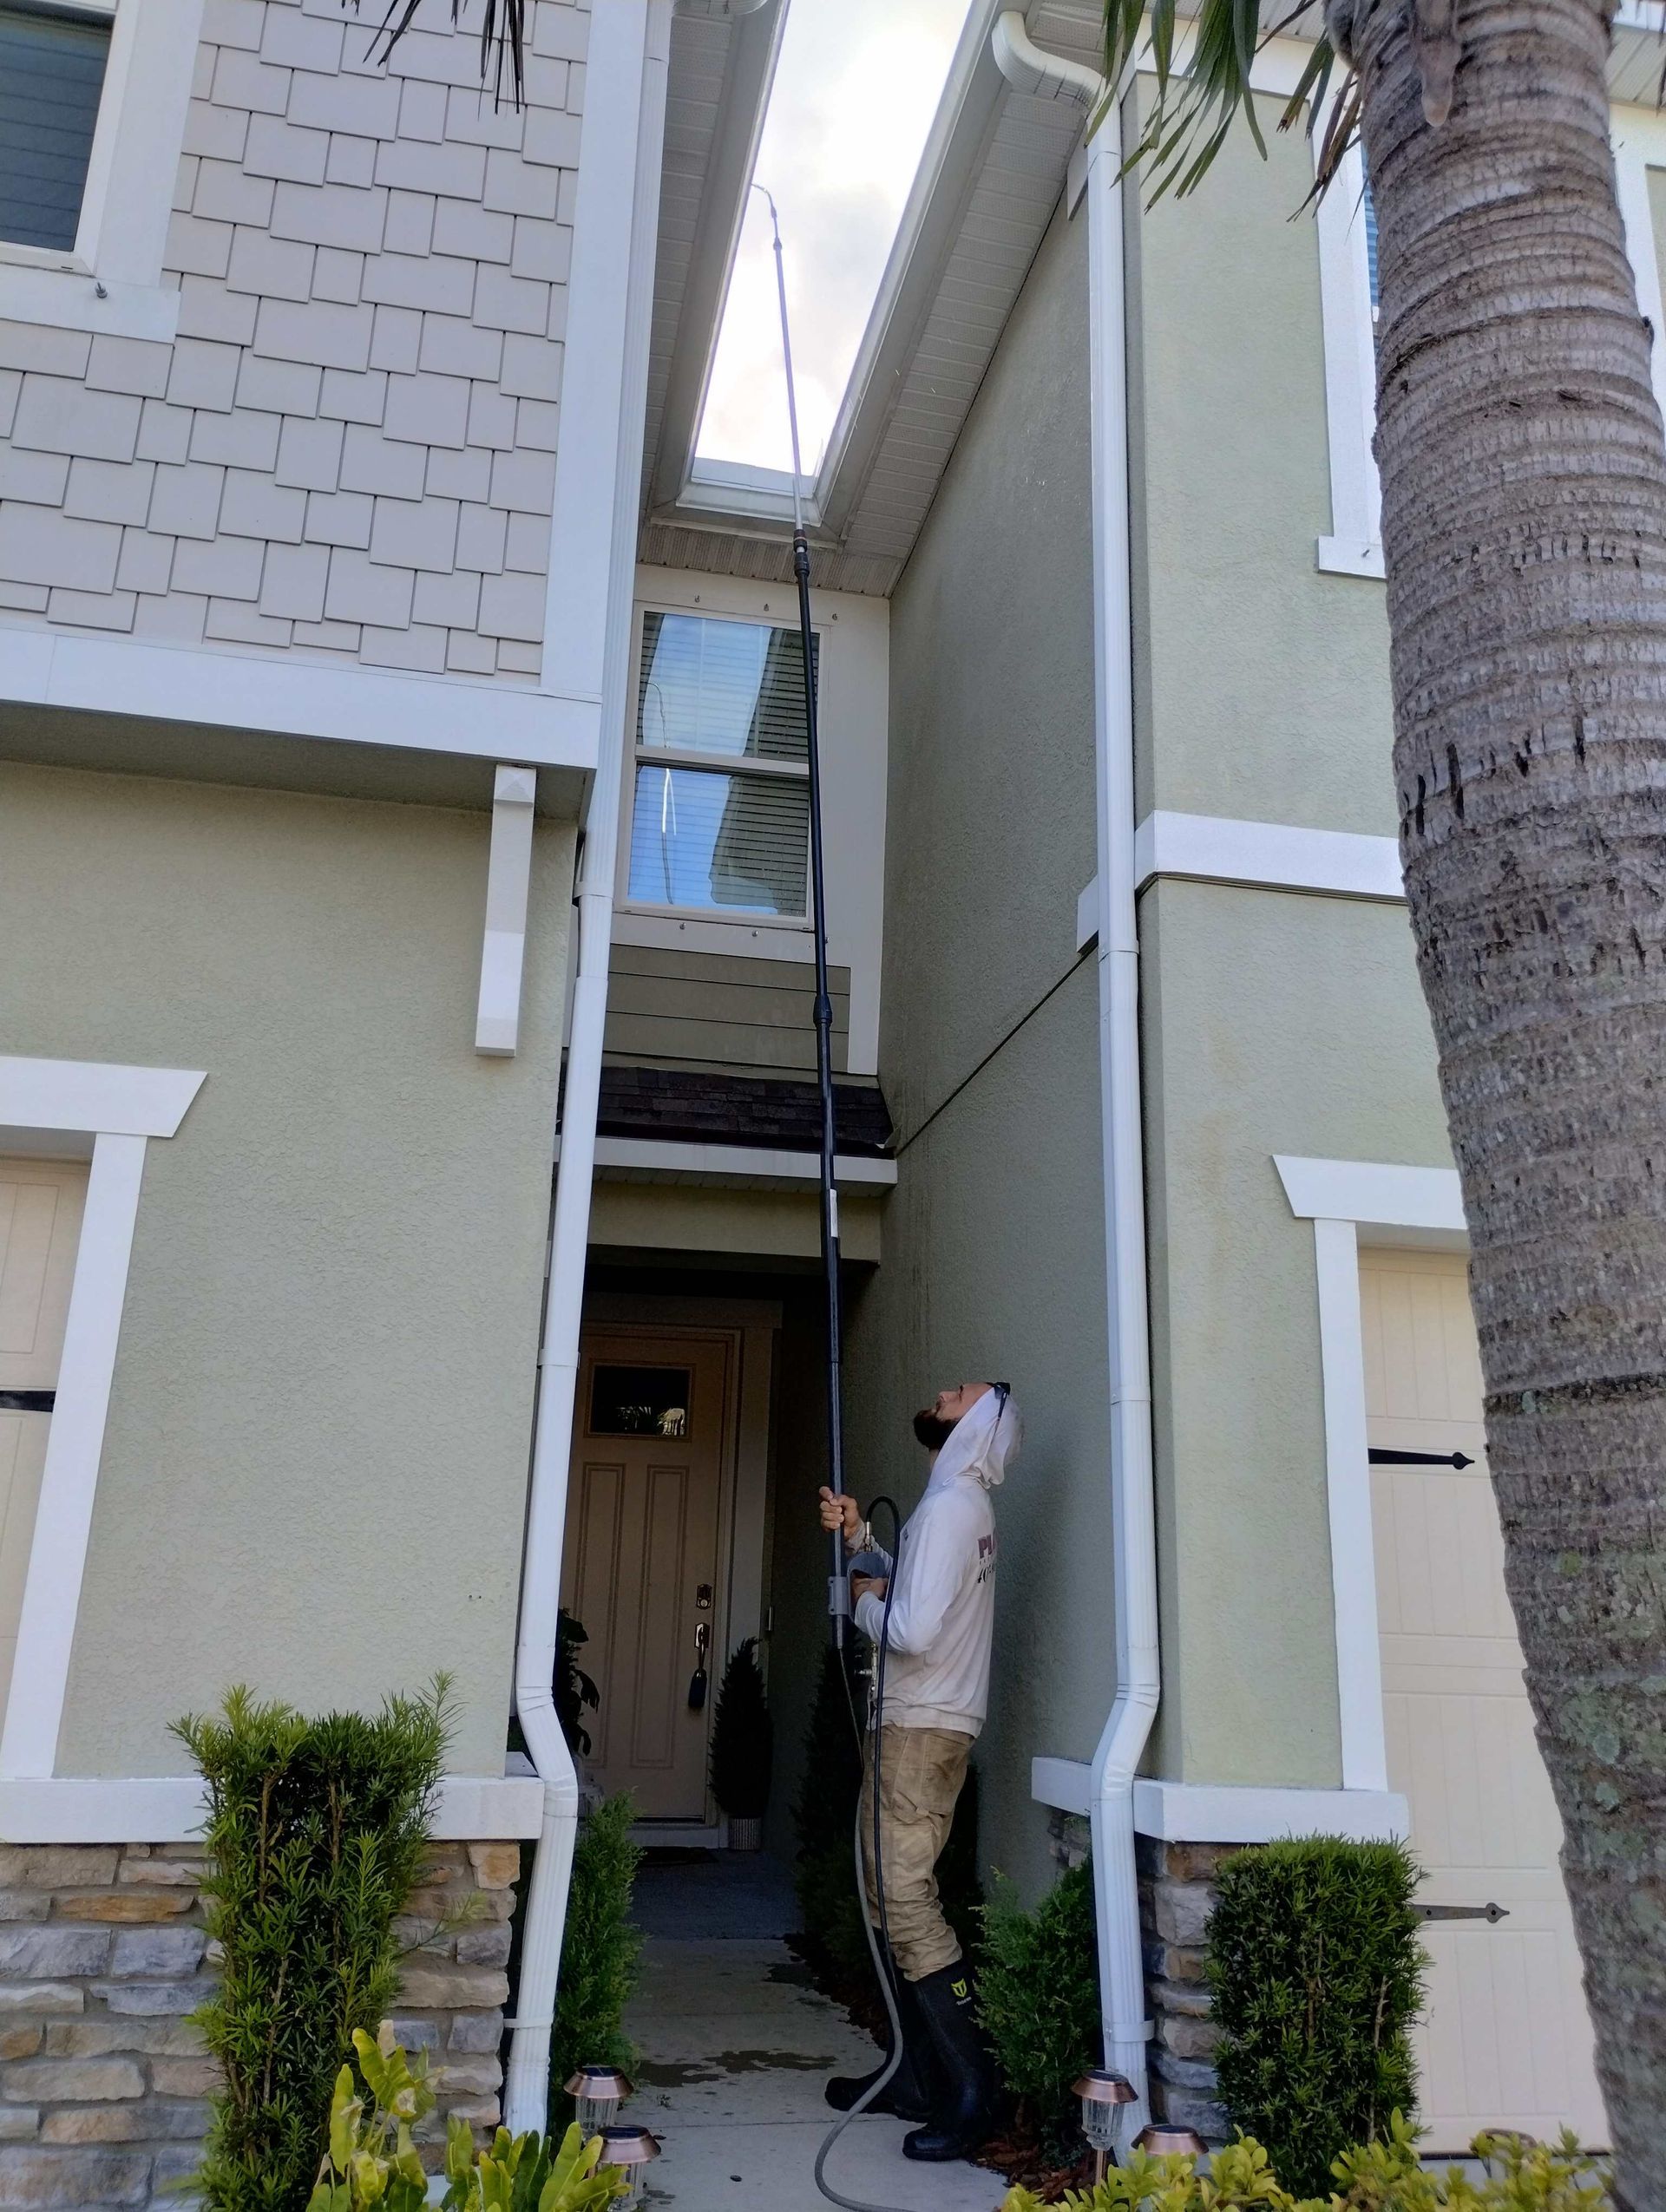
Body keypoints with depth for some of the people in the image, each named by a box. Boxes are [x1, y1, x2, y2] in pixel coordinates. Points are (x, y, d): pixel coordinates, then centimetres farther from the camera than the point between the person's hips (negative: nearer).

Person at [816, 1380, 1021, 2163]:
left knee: (905, 1900, -10)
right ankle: (916, 2076, 20)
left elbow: (914, 1630, -25)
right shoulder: (957, 1503, 16)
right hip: (919, 1723, 10)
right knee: (895, 1897, 13)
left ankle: (971, 2088, -5)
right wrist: (860, 1537, 10)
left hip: (919, 1727, -10)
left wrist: (864, 1602, -6)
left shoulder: (951, 1504, -17)